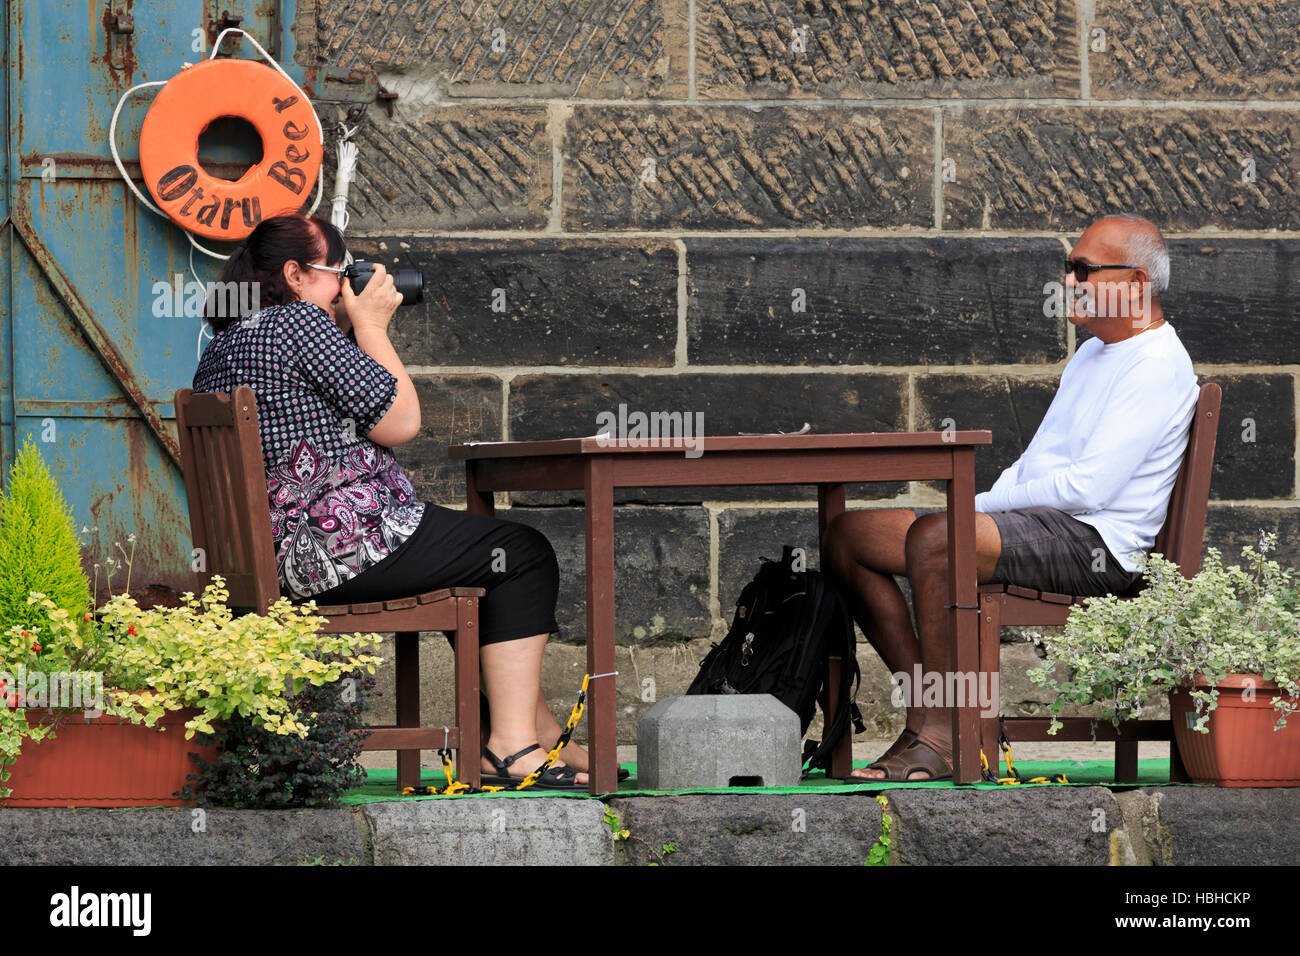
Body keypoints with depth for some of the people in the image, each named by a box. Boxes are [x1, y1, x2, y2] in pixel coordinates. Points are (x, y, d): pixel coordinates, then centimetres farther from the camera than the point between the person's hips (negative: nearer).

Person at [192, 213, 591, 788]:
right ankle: (511, 747, -3)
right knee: (526, 555, 4)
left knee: (485, 554, 27)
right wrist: (370, 325, -3)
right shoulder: (298, 324, -15)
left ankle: (543, 733, 29)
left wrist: (350, 330, 17)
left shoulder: (221, 346, 15)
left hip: (276, 556, 10)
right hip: (344, 545, -10)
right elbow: (400, 423, -13)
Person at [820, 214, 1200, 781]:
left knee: (933, 537, -36)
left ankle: (939, 737, -30)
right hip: (1032, 522, 10)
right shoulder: (1091, 356, 24)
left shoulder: (1157, 367, -9)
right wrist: (981, 505, 5)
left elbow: (1089, 487, -19)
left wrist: (979, 505, -11)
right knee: (847, 537, 0)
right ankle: (930, 710, -6)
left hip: (1094, 541, -10)